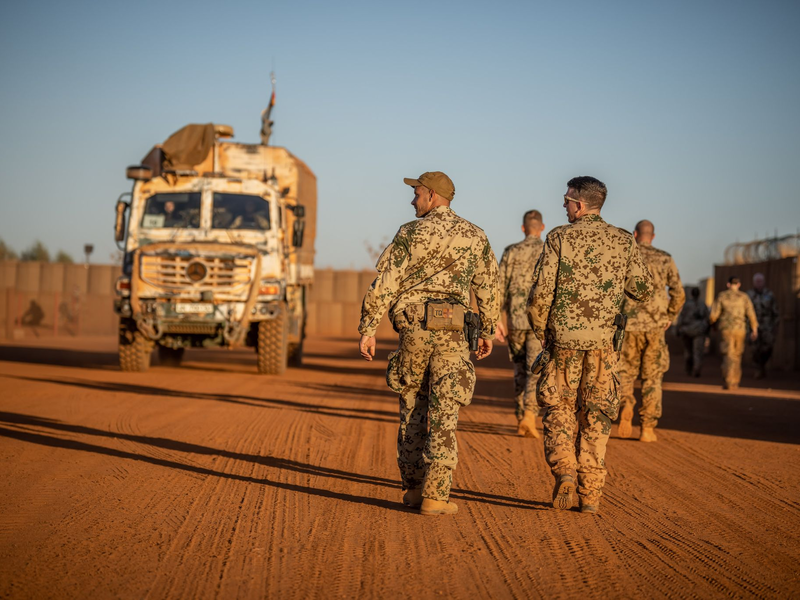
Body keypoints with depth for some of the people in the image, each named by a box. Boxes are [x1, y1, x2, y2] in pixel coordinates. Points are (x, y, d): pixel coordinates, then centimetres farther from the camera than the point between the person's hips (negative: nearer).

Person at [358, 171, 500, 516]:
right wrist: (488, 331, 23)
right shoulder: (476, 237, 8)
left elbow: (385, 284, -6)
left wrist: (367, 329, -3)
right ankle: (434, 496, -6)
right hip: (453, 332, 1)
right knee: (444, 416, 0)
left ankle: (413, 488, 18)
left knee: (413, 409, 14)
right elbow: (488, 288, 13)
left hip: (413, 328, -1)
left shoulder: (411, 234, -2)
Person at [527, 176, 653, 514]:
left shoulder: (559, 238, -4)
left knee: (558, 408, 13)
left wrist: (540, 333, 6)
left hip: (563, 338, -2)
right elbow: (643, 290, 3)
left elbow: (541, 292, -8)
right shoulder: (624, 241, 4)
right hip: (603, 340, 2)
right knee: (595, 417, 8)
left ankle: (563, 470, -9)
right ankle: (590, 495, 6)